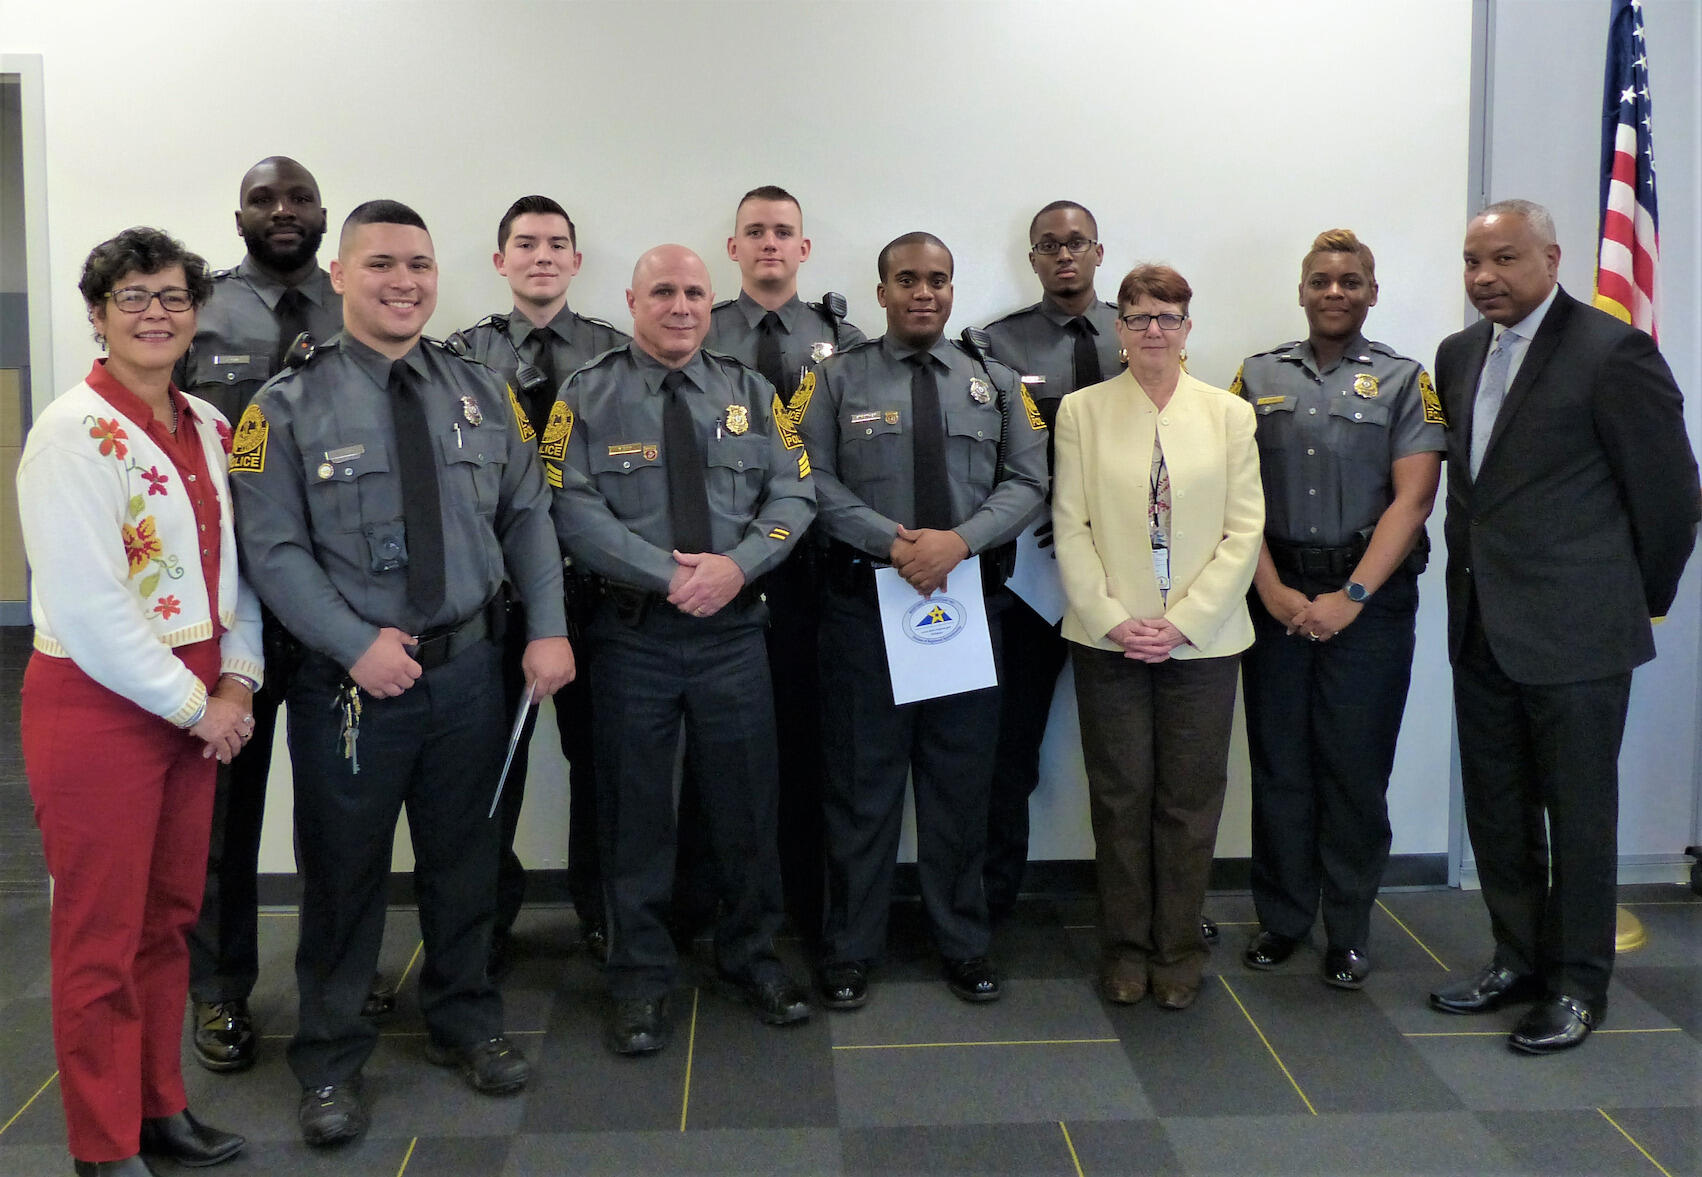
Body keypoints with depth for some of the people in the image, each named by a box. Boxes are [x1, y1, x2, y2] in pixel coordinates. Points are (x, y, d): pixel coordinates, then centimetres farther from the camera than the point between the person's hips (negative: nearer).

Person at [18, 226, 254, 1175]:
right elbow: (88, 607, -18)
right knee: (102, 937, 5)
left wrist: (237, 681, 0)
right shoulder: (75, 433, -13)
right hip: (98, 706, -7)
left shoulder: (210, 428, 8)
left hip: (197, 705, 7)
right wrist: (197, 705, -13)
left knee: (169, 916, 16)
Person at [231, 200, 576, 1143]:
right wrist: (360, 646, -18)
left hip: (468, 667, 4)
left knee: (462, 860, 17)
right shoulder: (289, 408, -5)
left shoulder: (479, 392, 7)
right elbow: (275, 551, -10)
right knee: (343, 874, 8)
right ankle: (330, 1062, 27)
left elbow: (527, 516, 7)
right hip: (349, 677, -3)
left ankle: (463, 1021, 38)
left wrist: (547, 630, -3)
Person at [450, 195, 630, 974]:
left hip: (594, 578, 0)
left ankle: (599, 907, 24)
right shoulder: (464, 353, 7)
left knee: (596, 744, 8)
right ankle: (491, 909, 23)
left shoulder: (616, 353, 7)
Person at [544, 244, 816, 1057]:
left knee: (746, 802, 10)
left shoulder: (751, 395, 9)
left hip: (733, 627, 3)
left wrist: (737, 564, -15)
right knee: (635, 809, 7)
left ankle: (752, 956, 30)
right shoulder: (588, 397, -1)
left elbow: (792, 494, 2)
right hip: (631, 632, -2)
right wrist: (669, 576, -18)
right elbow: (575, 511, -11)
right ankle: (641, 979, 22)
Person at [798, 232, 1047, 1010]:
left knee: (962, 779, 10)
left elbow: (1026, 483, 2)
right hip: (863, 597, -2)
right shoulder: (839, 378, 3)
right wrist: (895, 542, -17)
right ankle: (849, 951, 18)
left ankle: (963, 945, 25)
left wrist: (960, 541, -15)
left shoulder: (994, 382, 10)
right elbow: (818, 481, -5)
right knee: (863, 779, 5)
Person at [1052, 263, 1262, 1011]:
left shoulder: (1229, 414, 5)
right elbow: (1070, 527, 0)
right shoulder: (1082, 411, 4)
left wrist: (1184, 621, -9)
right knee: (1121, 795, 5)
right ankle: (1124, 947, 19)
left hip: (1202, 638, 1)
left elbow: (1245, 531, 0)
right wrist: (1112, 618, -10)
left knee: (1191, 798, 6)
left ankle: (1178, 950, 19)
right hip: (1109, 639, 0)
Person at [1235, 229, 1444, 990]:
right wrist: (1273, 590, -7)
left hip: (1369, 599, -2)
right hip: (1277, 594, 2)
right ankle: (1281, 919, 21)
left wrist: (1349, 597, -12)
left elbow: (1412, 499, -5)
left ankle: (1348, 932, 16)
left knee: (1356, 768, 3)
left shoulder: (1404, 381, 4)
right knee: (1278, 764, 7)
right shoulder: (1259, 378, 9)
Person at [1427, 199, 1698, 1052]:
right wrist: (1472, 580, 11)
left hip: (1574, 630, -7)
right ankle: (1519, 959, 31)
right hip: (1481, 625, 7)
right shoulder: (1459, 355, 10)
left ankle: (1577, 983, 19)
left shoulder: (1613, 352, -12)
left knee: (1578, 812, 5)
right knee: (1495, 807, 15)